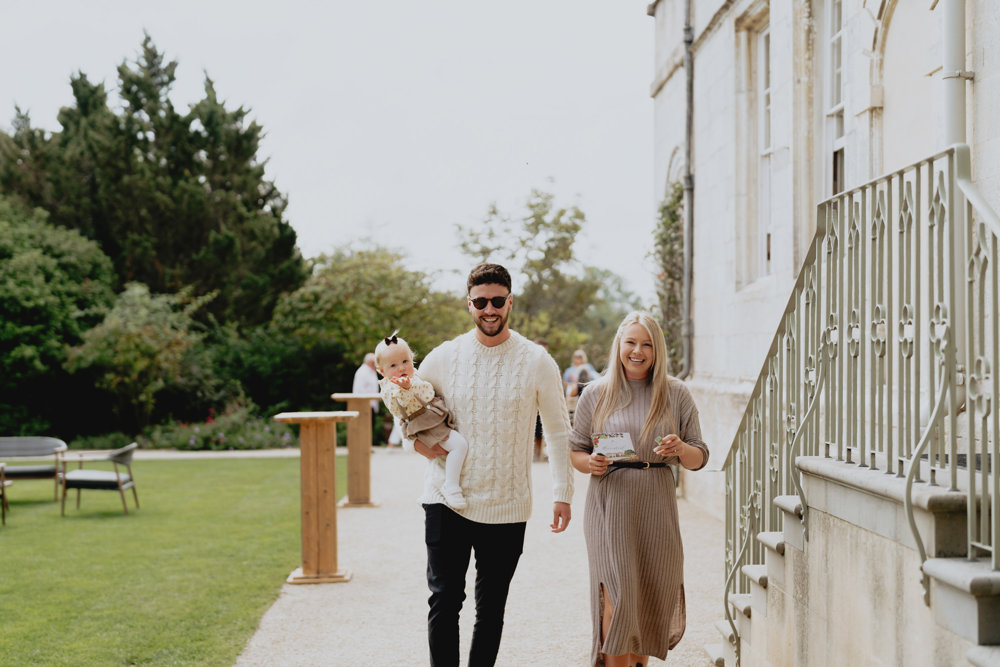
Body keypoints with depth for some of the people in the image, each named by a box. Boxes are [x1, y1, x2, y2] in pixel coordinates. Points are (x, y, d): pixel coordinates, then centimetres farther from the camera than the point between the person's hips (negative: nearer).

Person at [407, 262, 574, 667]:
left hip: (507, 507, 0)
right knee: (443, 602, -3)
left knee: (491, 610, 9)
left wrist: (563, 493, 1)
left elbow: (558, 431, 5)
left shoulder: (536, 362, -2)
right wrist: (416, 440, -3)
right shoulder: (444, 357, 0)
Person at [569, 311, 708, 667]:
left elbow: (699, 458, 8)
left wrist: (681, 449, -14)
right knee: (617, 597, -12)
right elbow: (574, 451, 10)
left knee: (653, 597, 8)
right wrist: (590, 463, -11)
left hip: (657, 503, 2)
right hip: (610, 502, -2)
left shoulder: (676, 394, 6)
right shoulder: (596, 393, 5)